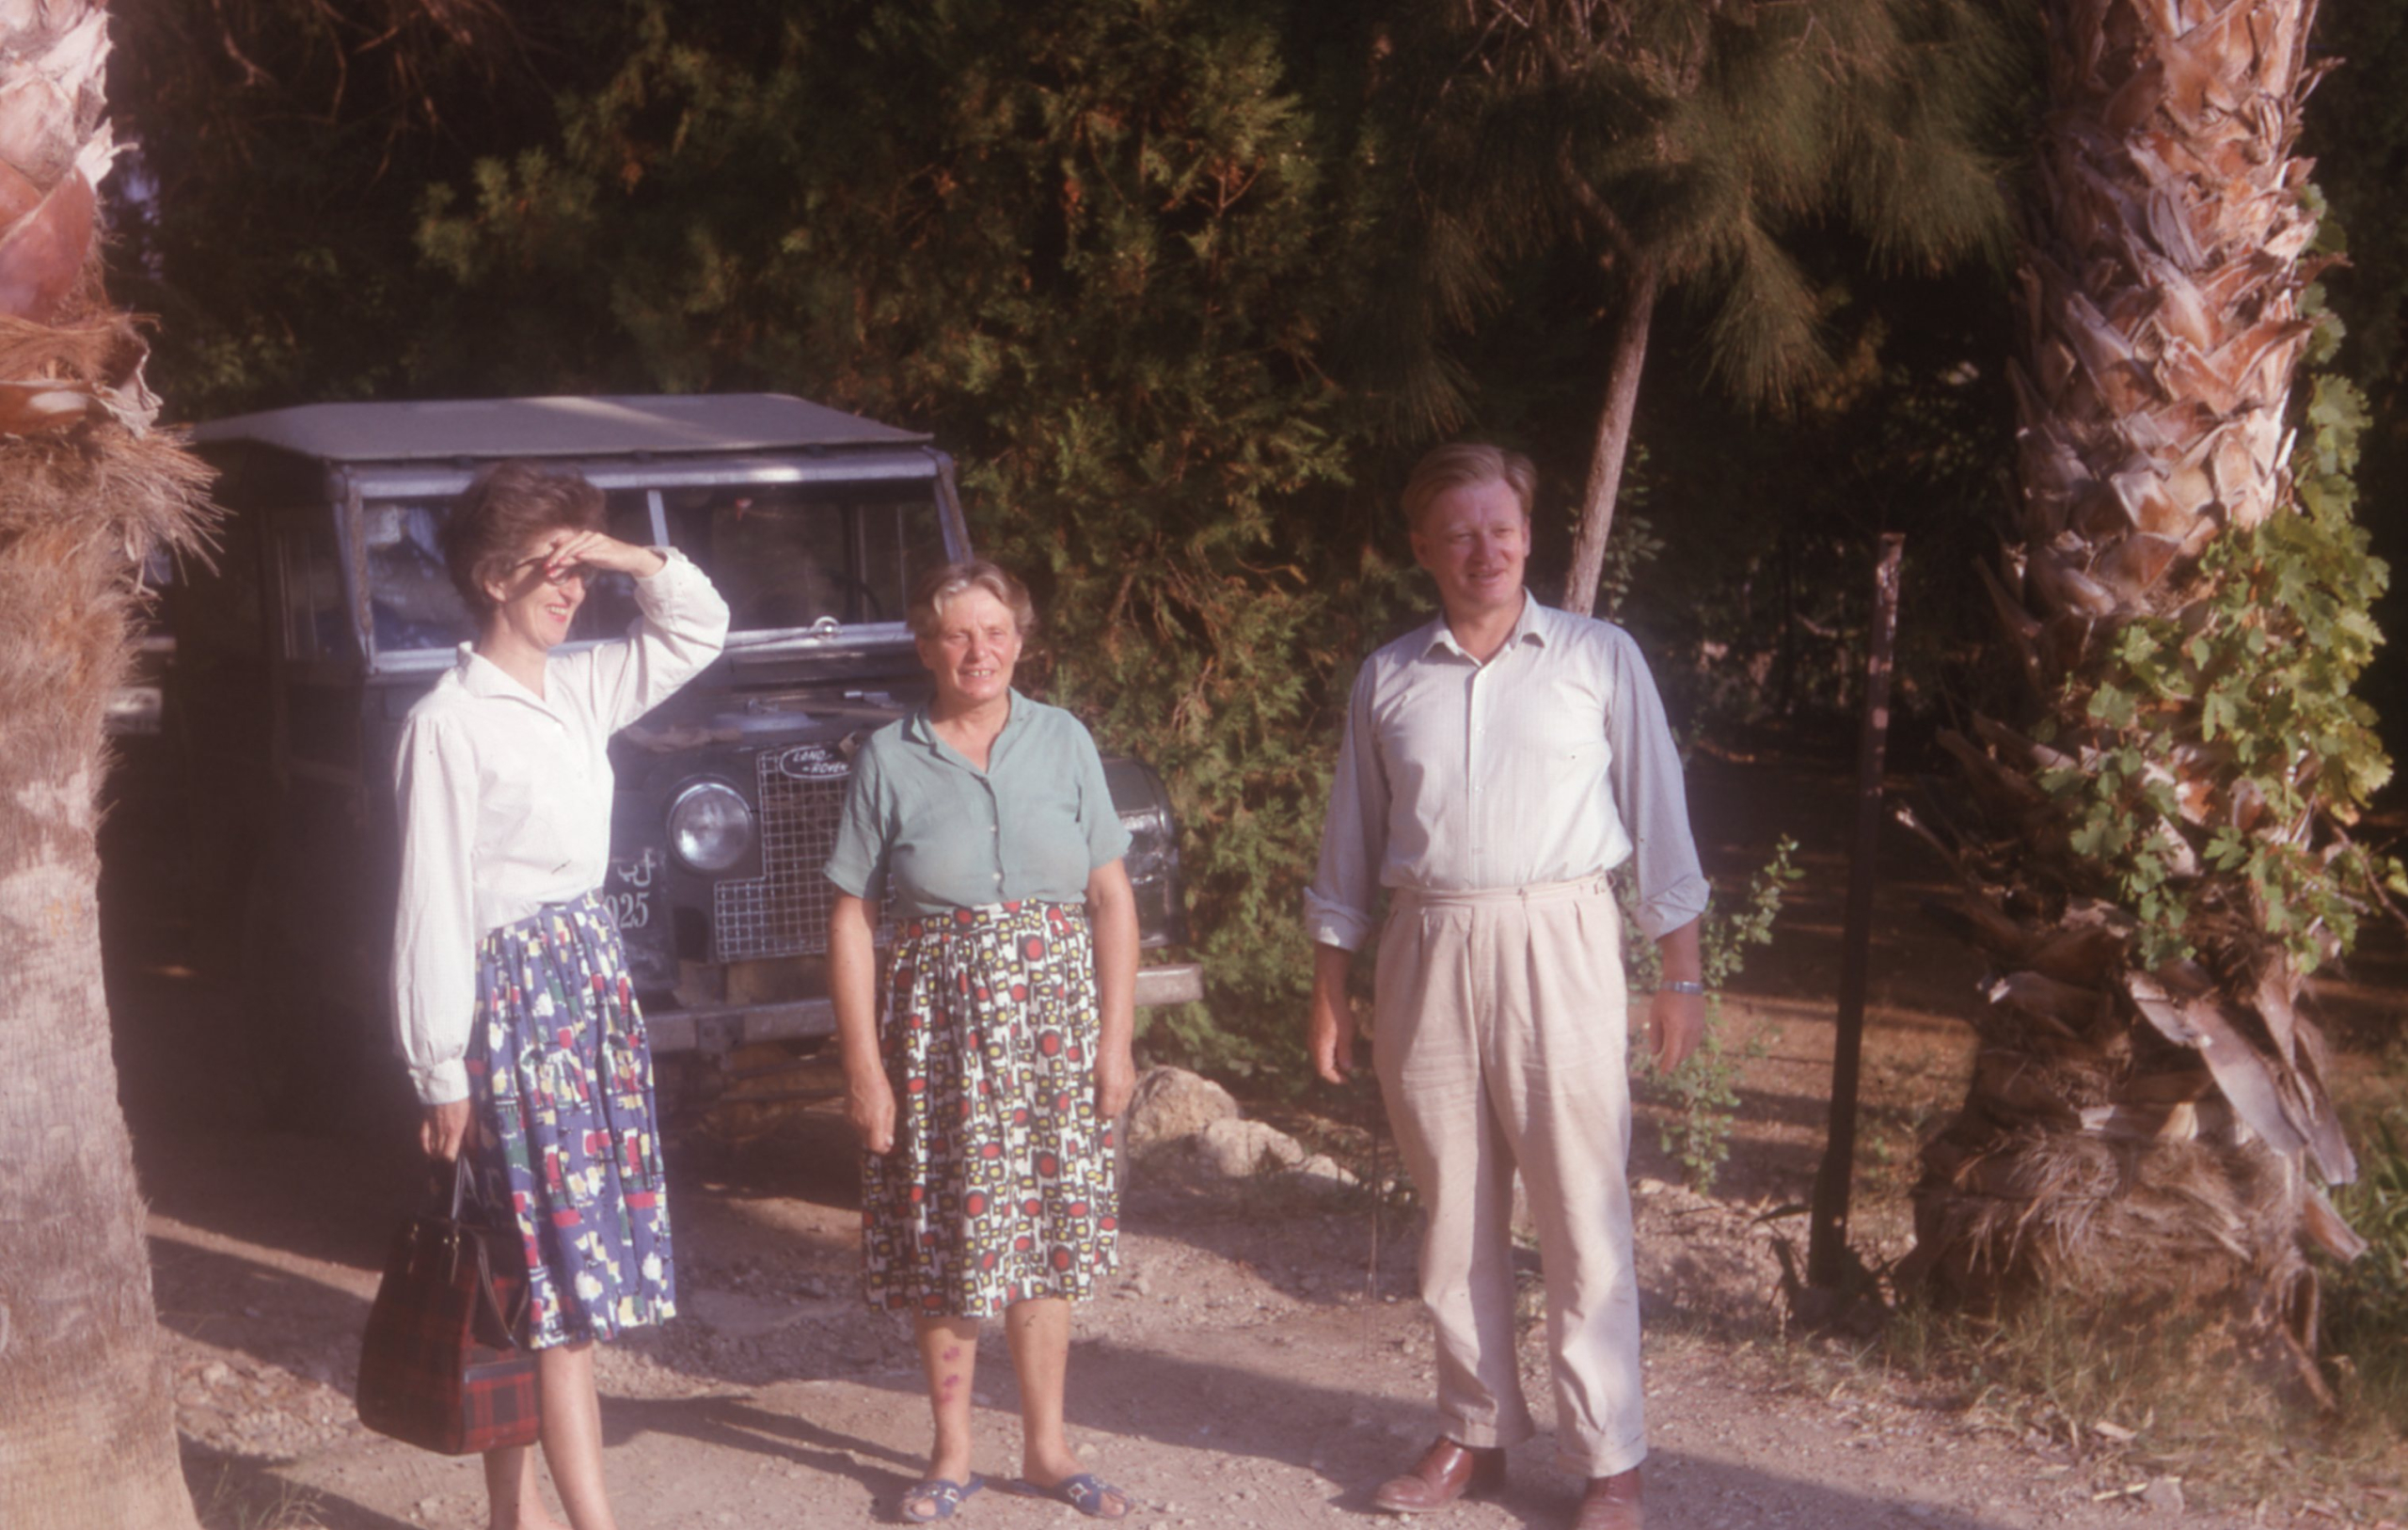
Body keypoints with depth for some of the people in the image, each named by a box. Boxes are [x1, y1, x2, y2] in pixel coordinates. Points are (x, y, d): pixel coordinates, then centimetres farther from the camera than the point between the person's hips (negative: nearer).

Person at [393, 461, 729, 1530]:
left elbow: (700, 628, 20)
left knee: (526, 1278, 10)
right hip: (515, 992, -7)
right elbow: (432, 907, -13)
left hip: (592, 976, 7)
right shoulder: (449, 722, -12)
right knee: (567, 1261, -9)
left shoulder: (580, 690, 9)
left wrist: (631, 558, 0)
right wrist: (442, 1073, -13)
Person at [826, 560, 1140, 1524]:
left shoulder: (1063, 742, 1)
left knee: (1045, 1233, 8)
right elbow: (851, 920, -3)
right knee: (947, 1240, 5)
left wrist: (1115, 1039, -2)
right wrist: (862, 1064, -8)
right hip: (939, 1022, -1)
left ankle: (1045, 1449, 20)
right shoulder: (887, 760, -3)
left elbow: (1111, 899, 3)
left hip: (1052, 1015, 1)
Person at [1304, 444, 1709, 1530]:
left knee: (1582, 1216, -4)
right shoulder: (1387, 680, 10)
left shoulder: (1600, 660, 4)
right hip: (1427, 953, 3)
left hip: (1555, 947, -3)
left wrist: (1681, 974, 0)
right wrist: (1329, 992, 10)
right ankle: (1474, 1434, 21)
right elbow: (1349, 852, 14)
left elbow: (1658, 820, 4)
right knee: (1455, 1212, 9)